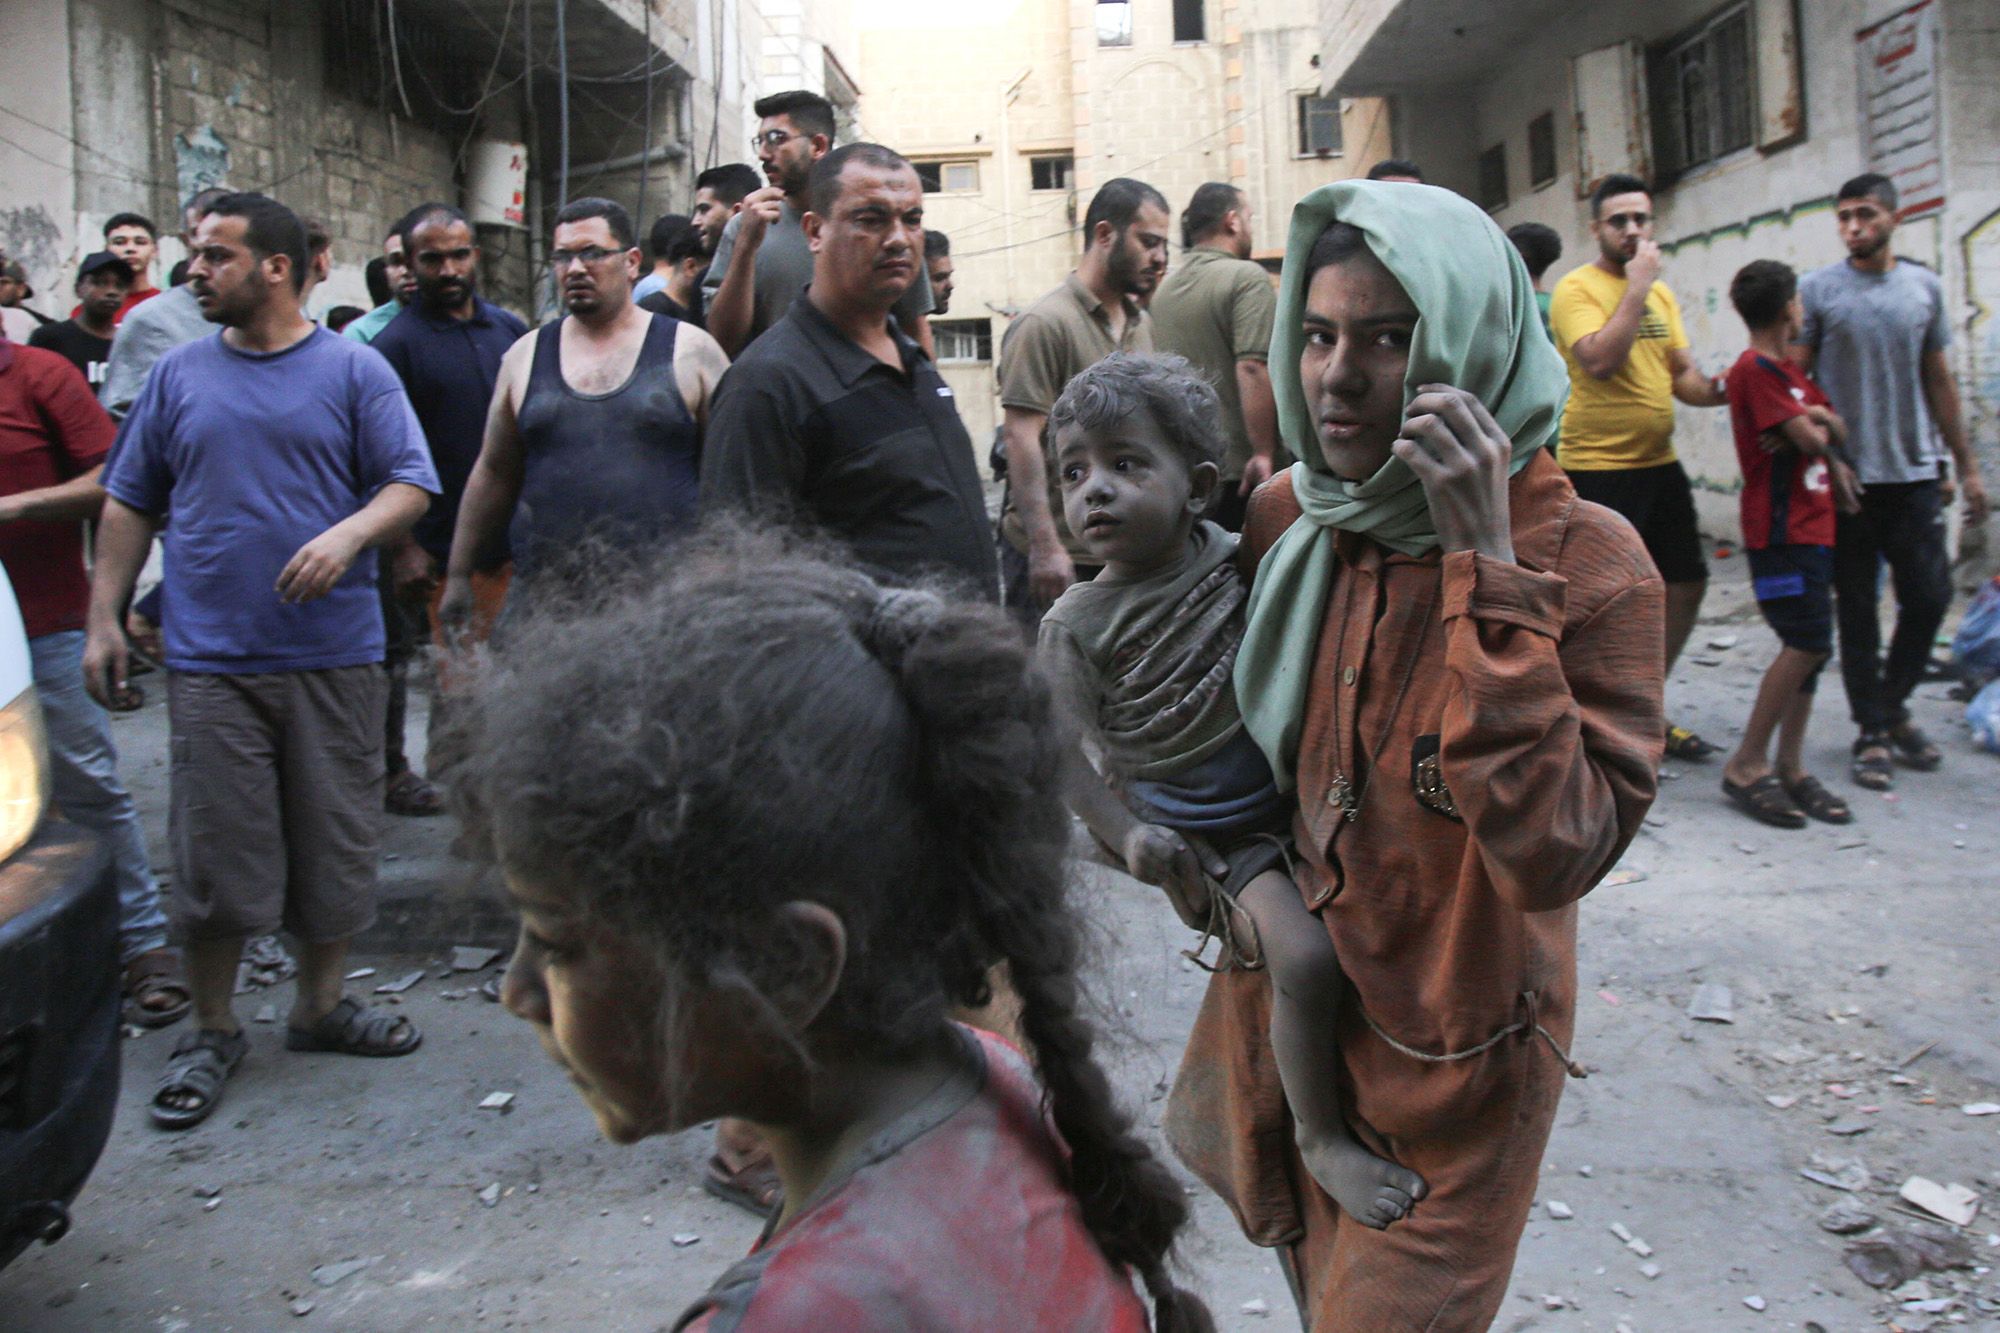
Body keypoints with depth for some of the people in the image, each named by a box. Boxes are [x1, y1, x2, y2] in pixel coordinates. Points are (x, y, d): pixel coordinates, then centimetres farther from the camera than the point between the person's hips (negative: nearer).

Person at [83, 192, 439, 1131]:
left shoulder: (354, 372, 2)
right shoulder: (178, 375, 10)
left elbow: (411, 485, -3)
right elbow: (130, 504, 13)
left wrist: (349, 533, -22)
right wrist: (104, 617, 6)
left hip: (334, 655, -1)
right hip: (210, 658, 1)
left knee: (335, 841, 8)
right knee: (215, 852, 2)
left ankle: (321, 1005, 26)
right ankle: (211, 1033, 18)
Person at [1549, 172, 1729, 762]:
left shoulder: (1661, 292, 14)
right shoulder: (1577, 289, -9)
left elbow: (1681, 374, 17)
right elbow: (1598, 362, -26)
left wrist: (1722, 390, -4)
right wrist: (1637, 287, -20)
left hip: (1658, 460, 8)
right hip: (1598, 466, -8)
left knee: (1687, 582, 13)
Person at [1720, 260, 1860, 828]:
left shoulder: (1789, 371, 19)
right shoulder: (1754, 369, -12)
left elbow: (1834, 430, 17)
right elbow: (1807, 437, -16)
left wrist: (1819, 422, -6)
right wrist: (1815, 427, 7)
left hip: (1812, 524, 9)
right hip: (1780, 530, -9)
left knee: (1808, 647, 8)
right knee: (1808, 644, -14)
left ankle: (1790, 769, 13)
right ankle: (1746, 765, -7)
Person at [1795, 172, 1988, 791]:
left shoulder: (1924, 287, 9)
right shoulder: (1817, 290, -1)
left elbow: (1939, 380, 14)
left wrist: (1966, 464, 13)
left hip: (1915, 473, 3)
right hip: (1847, 477, -3)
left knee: (1929, 598, 3)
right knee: (1858, 611, 4)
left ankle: (1893, 706, 26)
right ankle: (1873, 732, 15)